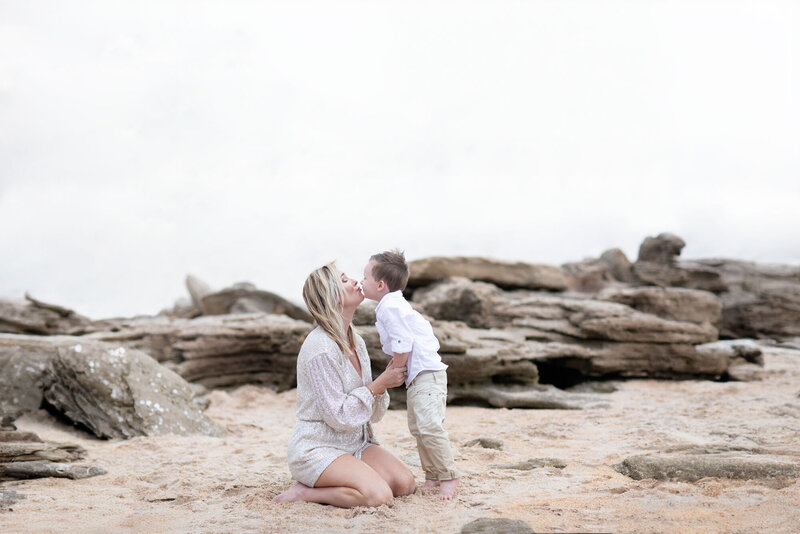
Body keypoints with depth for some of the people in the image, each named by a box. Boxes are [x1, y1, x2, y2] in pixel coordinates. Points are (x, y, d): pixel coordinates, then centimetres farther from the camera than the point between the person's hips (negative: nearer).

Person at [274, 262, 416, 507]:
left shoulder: (356, 342, 8)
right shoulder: (320, 348, -19)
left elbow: (372, 414, 9)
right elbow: (339, 416, -20)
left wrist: (385, 382, -9)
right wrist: (378, 385, -16)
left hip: (355, 444, 9)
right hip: (318, 448, -9)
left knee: (405, 483, -10)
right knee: (378, 494, -26)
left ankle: (331, 484, 6)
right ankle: (304, 492, -8)